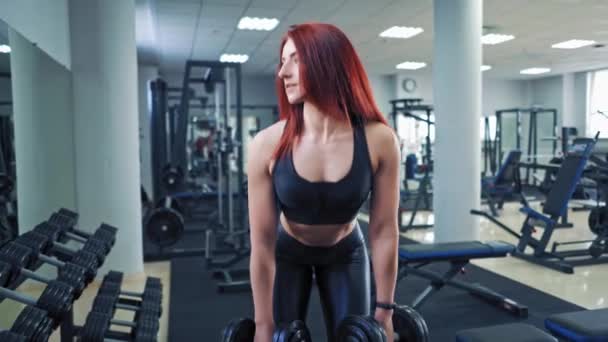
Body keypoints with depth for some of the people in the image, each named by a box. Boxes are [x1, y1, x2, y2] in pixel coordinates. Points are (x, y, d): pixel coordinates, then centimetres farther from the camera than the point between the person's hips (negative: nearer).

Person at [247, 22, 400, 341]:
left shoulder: (379, 140, -25)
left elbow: (384, 231, -16)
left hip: (346, 255, 1)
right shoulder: (267, 145, -27)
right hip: (287, 255, 0)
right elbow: (262, 244, -20)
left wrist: (384, 310, -10)